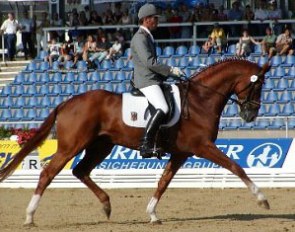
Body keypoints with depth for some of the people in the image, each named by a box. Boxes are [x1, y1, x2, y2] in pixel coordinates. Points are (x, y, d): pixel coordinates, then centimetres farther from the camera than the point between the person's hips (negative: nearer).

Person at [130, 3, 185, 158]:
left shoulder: (147, 37, 20)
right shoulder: (140, 38, -12)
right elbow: (149, 62, -21)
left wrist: (170, 72, 16)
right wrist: (170, 70, -16)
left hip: (154, 79, 11)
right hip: (146, 80, -11)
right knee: (163, 108, -28)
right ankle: (146, 144, -32)